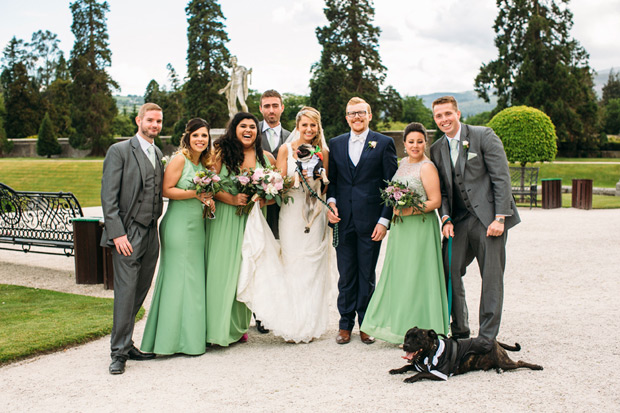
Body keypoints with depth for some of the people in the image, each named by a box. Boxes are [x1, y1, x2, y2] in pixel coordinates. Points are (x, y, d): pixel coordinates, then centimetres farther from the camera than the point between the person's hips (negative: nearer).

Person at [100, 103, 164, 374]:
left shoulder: (158, 154, 16)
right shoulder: (119, 151, -4)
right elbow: (108, 196, -10)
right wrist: (117, 233, -16)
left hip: (150, 233, 6)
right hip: (127, 234, -6)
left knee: (140, 291, 9)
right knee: (126, 292, -6)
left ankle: (125, 343, 21)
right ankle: (119, 352, 5)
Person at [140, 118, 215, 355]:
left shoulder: (204, 164, 14)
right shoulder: (179, 160, -9)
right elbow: (166, 190, -14)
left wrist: (208, 201, 4)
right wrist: (195, 194, -19)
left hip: (197, 227, 8)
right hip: (178, 226, -8)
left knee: (195, 280, 9)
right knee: (178, 279, -3)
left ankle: (192, 335, 17)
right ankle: (176, 339, 5)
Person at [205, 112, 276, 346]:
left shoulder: (267, 158, 8)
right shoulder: (222, 154, 1)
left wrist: (264, 201, -9)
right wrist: (232, 199, -18)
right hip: (224, 222, -2)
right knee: (222, 270, -3)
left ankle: (240, 326, 17)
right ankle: (221, 327, 6)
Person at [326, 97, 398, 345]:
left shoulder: (384, 143, 2)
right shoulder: (336, 144, 12)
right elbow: (331, 179, 15)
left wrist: (384, 220, -8)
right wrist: (331, 201, -5)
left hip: (371, 220, -2)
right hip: (343, 220, 2)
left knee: (367, 275, 6)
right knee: (346, 275, 7)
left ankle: (366, 324, 19)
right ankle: (345, 324, 19)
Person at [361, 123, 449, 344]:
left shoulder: (427, 167, -11)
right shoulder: (403, 163, 13)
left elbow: (435, 201, -15)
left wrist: (409, 210, -23)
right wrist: (395, 210, 7)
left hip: (420, 228, -8)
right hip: (400, 227, 8)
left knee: (415, 275, -3)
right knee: (398, 274, 11)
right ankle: (400, 327, 21)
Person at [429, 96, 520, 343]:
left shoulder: (483, 136, -4)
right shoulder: (437, 150, 12)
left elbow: (501, 178, -8)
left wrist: (499, 218, -14)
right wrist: (446, 218, -2)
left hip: (489, 218, -5)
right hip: (459, 221, 5)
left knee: (492, 278, -2)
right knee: (449, 272, 0)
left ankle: (487, 338, 8)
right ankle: (459, 332, 17)